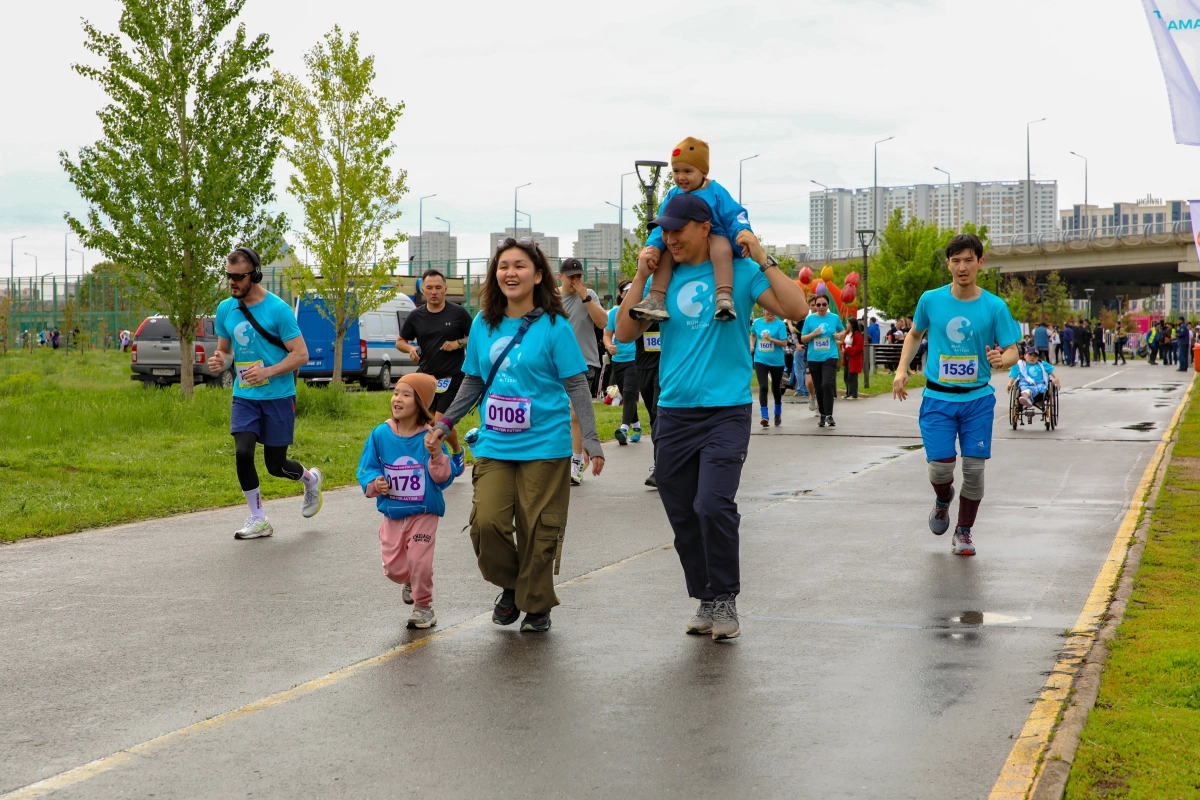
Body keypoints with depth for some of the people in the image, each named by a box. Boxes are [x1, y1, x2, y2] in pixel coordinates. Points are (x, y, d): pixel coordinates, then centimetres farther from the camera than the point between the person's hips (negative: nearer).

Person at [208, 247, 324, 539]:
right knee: (242, 453, -14)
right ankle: (258, 520, 2)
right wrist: (218, 361, -7)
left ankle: (311, 479, 38)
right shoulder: (225, 309, 3)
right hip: (244, 396, 4)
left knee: (276, 465, 3)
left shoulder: (278, 309, -12)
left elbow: (301, 355, -11)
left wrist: (267, 372, -24)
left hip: (278, 396, -4)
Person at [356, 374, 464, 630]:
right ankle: (410, 581, 42)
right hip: (392, 512, 3)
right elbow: (366, 469, 4)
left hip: (424, 512, -3)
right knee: (393, 567, 7)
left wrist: (436, 455, -28)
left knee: (420, 561, -5)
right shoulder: (380, 434, -4)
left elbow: (445, 477, -11)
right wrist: (374, 483, -16)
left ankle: (423, 606, 19)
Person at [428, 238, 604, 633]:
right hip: (493, 445, 3)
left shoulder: (555, 326, -4)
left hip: (544, 445, -3)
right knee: (487, 522, -10)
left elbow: (577, 386, -3)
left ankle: (536, 606, 19)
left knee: (537, 530, -1)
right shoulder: (483, 324, 9)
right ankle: (511, 587, 18)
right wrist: (444, 425, 14)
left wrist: (591, 441, -9)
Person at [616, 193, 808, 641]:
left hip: (726, 413, -4)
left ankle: (725, 601, -2)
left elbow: (796, 310, -10)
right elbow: (625, 333, 6)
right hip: (674, 414, 5)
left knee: (713, 506, -18)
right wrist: (641, 277, -1)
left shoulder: (739, 272, 0)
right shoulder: (665, 279, 10)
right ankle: (705, 601, 22)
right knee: (683, 517, 7)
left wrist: (762, 259, -13)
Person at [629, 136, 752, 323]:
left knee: (721, 250, -37)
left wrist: (743, 233, -32)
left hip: (715, 236, -5)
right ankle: (656, 299, -21)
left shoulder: (715, 191, -4)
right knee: (664, 255, -17)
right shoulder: (673, 195, 7)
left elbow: (733, 216, -9)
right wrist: (653, 246, -16)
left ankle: (724, 298, -50)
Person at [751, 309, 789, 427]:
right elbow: (753, 335, 23)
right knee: (763, 387, -14)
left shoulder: (780, 324, -8)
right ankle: (764, 416, -16)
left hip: (777, 362, -1)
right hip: (760, 360, 1)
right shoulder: (757, 323, 3)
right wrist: (752, 345, 6)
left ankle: (778, 414, 37)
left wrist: (770, 339, -24)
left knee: (776, 388, 14)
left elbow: (784, 342, -13)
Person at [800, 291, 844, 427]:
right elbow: (803, 339, 6)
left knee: (827, 384, -20)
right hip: (814, 358, 2)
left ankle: (829, 415, -14)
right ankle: (822, 415, 22)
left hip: (830, 357, -2)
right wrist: (813, 334, -12)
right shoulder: (810, 319, 2)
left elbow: (843, 330, 20)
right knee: (818, 388, 8)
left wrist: (839, 335, -2)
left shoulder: (834, 318, 2)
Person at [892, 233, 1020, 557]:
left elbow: (1012, 351, -2)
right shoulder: (930, 300, -1)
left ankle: (964, 533, 19)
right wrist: (902, 369, 5)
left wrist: (1002, 359, -25)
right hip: (938, 397, 0)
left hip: (978, 399, 0)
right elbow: (915, 334, 17)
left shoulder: (994, 306, -4)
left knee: (974, 469, -2)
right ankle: (943, 501, 29)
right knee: (940, 467, -8)